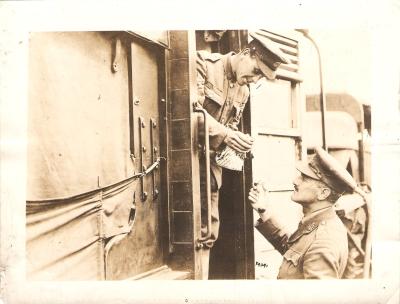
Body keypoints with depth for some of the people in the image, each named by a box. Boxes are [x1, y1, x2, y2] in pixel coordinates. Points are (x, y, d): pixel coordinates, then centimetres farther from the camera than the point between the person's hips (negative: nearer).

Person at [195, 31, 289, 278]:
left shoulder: (243, 92, 14)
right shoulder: (204, 64, -9)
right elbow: (192, 107, -20)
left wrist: (236, 142, -2)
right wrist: (224, 133, -28)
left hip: (211, 159, 7)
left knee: (207, 230, 8)